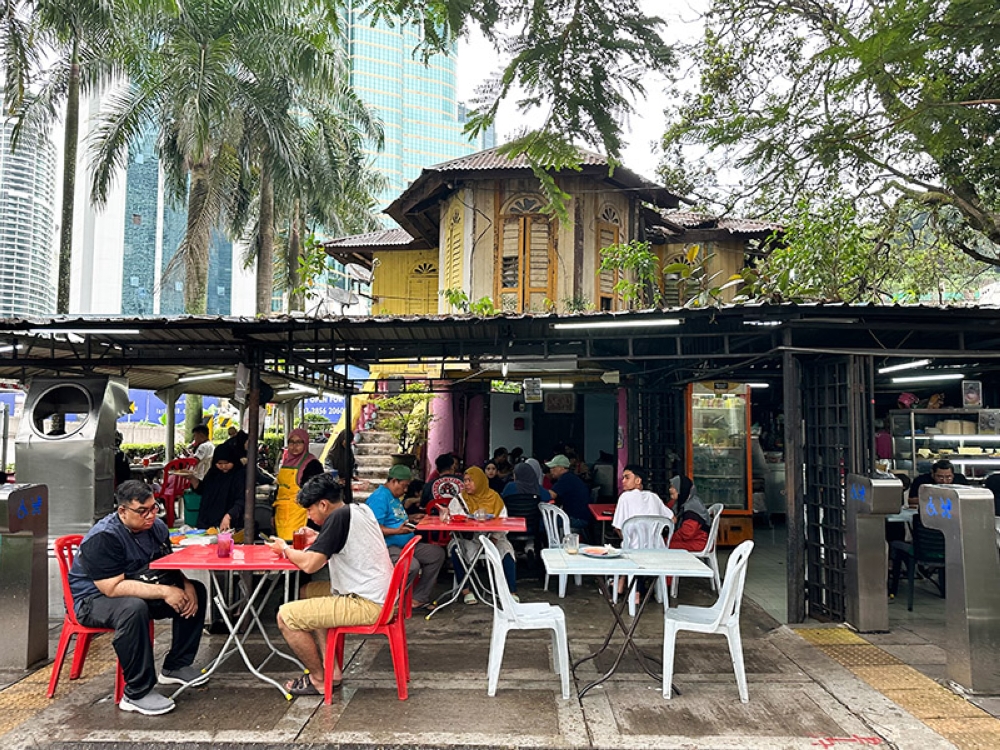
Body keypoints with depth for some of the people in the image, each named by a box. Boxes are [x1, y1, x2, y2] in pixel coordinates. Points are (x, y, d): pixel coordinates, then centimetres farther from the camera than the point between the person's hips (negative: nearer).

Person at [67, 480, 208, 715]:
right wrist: (163, 591, -32)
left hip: (143, 594, 8)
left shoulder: (156, 527, -1)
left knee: (196, 592, -4)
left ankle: (176, 666, 8)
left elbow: (171, 566, 8)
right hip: (94, 600, -8)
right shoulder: (103, 538, -25)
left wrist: (187, 586, -13)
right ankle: (137, 694, -27)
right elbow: (113, 588, -31)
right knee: (133, 608, -39)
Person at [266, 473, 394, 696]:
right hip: (382, 594, 10)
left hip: (368, 604, -10)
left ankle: (319, 680, 10)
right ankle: (331, 669, 23)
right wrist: (318, 538, 15)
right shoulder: (360, 509, 11)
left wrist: (285, 549, 0)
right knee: (308, 592, 25)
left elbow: (309, 564, -19)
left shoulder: (338, 517, -16)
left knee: (286, 616, -7)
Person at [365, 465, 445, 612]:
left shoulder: (394, 497, 19)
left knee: (437, 553, 3)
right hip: (388, 548, -11)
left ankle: (419, 598, 5)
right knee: (412, 565, -35)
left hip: (405, 545, 11)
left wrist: (411, 518, 17)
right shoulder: (379, 498, -14)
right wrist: (396, 531, -33)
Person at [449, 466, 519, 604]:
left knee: (506, 551, -27)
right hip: (467, 538, 0)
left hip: (492, 537, 0)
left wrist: (494, 538, -15)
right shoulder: (460, 498, 6)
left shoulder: (494, 497, 4)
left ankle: (512, 592, -19)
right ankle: (465, 590, -17)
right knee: (456, 549, -30)